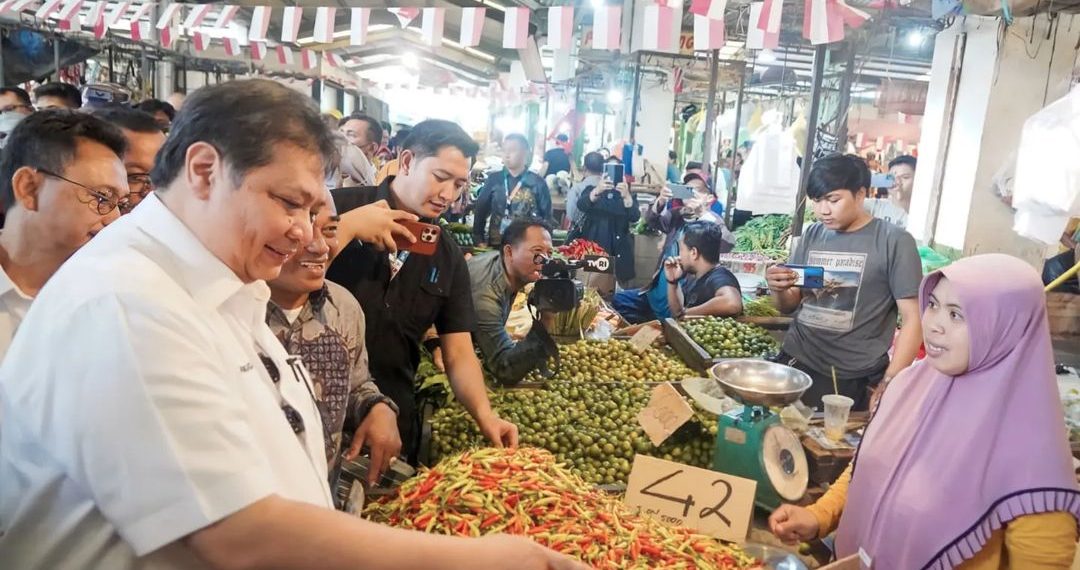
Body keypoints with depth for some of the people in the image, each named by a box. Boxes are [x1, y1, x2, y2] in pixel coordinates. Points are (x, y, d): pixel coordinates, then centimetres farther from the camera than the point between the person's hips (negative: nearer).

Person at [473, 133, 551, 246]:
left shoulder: (538, 183, -2)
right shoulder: (493, 179, 2)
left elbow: (546, 216, 2)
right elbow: (480, 210, 6)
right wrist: (479, 240, 1)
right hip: (496, 244, 1)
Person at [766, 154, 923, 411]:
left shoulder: (894, 241, -6)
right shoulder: (812, 236, 7)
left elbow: (912, 319, -7)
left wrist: (889, 384, -13)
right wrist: (778, 289, -9)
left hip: (854, 380, -4)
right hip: (795, 363, 4)